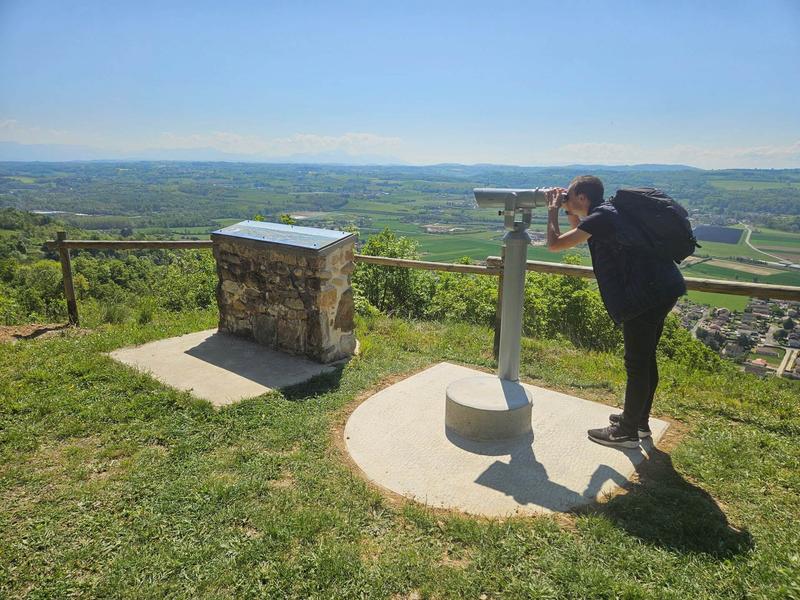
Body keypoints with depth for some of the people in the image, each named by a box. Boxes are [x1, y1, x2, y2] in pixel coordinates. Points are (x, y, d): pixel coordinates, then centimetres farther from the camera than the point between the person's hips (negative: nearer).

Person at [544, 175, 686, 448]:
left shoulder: (599, 218, -13)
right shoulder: (608, 211, 16)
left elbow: (554, 244, -14)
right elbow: (582, 233, 35)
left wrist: (553, 210, 0)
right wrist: (569, 213, 21)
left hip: (646, 294, -10)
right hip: (662, 288, 10)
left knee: (637, 364, 0)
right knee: (646, 358, 19)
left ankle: (627, 431, 13)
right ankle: (639, 420, 33)